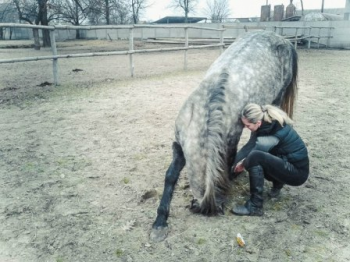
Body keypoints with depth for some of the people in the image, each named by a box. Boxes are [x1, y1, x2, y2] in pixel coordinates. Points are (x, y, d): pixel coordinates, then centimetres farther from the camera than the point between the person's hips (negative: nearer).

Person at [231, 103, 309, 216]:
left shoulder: (275, 133, -28)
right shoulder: (265, 123, -5)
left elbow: (253, 152, -17)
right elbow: (248, 147, -2)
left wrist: (243, 164, 1)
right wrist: (234, 165, -7)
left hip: (298, 172, -9)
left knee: (255, 157, -29)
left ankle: (255, 206, -22)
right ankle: (278, 183, 15)